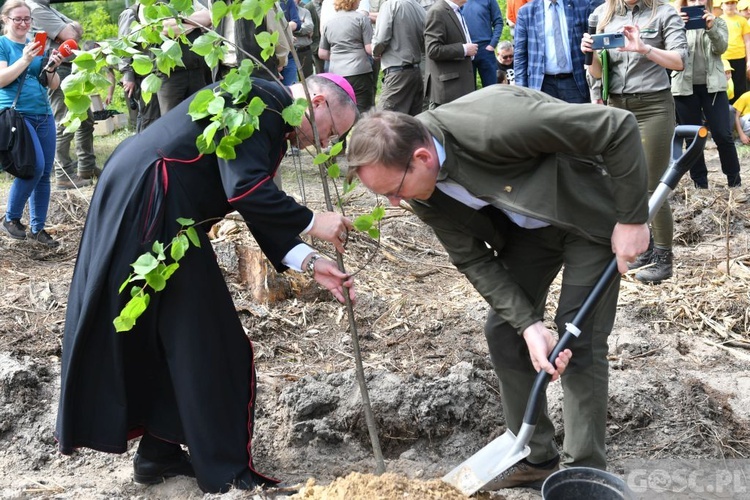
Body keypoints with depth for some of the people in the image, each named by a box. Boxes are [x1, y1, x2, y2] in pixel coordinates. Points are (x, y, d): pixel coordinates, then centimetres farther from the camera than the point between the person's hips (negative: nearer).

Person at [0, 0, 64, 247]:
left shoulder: (37, 44, 15)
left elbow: (53, 85, 13)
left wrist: (52, 68, -8)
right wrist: (25, 59, -24)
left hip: (44, 114, 6)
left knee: (44, 173, 3)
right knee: (34, 166, -20)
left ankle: (37, 228, 12)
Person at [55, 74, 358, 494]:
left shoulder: (270, 121, 18)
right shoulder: (261, 99, -13)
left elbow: (262, 213, 14)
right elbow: (245, 191, -25)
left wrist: (309, 262, 4)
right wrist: (312, 223, -14)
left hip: (154, 211, 10)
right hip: (145, 206, -10)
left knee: (174, 335, 17)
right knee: (203, 339, -2)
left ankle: (159, 452, 28)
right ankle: (225, 472, 10)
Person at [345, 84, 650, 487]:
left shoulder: (493, 125, -40)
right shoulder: (423, 192, -17)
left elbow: (620, 128, -33)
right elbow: (473, 260, -9)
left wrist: (632, 219, -26)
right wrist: (528, 323, -20)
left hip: (590, 216, -6)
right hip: (525, 225, 6)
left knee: (579, 341, -10)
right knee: (503, 331, 3)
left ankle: (586, 472, 6)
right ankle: (535, 456, 19)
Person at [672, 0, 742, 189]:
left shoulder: (718, 23, 9)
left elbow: (721, 47, -8)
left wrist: (711, 28, -27)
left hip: (713, 86, 0)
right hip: (685, 87, 0)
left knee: (723, 135, -4)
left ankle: (735, 181, 10)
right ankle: (700, 184, 14)